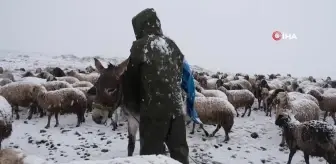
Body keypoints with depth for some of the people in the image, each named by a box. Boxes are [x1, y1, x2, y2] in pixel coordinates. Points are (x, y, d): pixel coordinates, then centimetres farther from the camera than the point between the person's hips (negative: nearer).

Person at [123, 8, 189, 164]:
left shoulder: (140, 46, -7)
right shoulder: (172, 44, 9)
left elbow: (130, 78, -2)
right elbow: (180, 72, 13)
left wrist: (130, 103, 11)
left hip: (153, 108, -5)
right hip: (176, 106, 6)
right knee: (179, 149, 16)